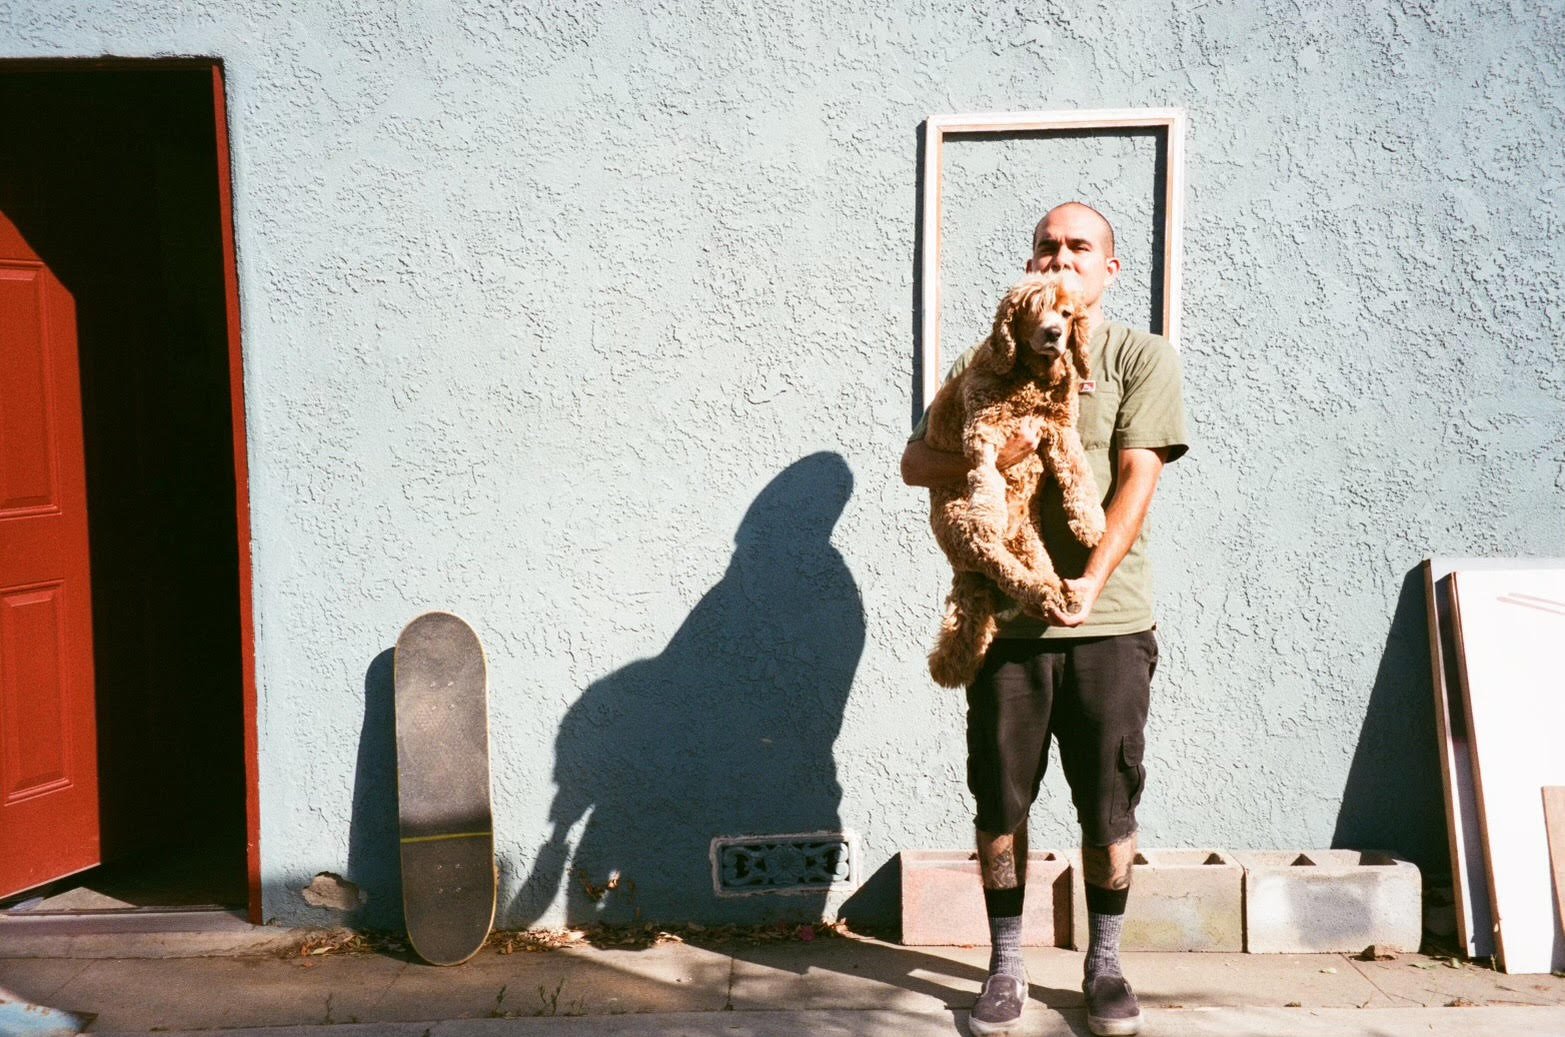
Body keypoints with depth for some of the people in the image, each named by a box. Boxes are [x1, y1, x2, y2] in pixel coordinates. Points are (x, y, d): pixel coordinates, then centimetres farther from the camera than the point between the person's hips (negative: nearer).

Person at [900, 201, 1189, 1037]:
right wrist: (986, 457, -15)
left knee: (1110, 810, 7)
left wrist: (1091, 580, -20)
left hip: (1109, 623, -2)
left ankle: (1103, 965, 25)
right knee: (1000, 806, 7)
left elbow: (1136, 481, -7)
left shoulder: (1142, 358, 3)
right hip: (1007, 619, 2)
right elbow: (916, 463, 6)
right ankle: (1005, 968, 22)